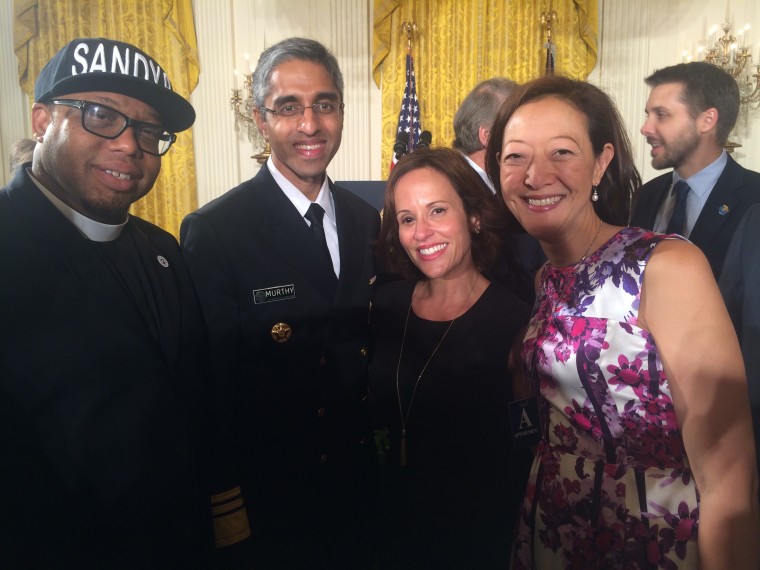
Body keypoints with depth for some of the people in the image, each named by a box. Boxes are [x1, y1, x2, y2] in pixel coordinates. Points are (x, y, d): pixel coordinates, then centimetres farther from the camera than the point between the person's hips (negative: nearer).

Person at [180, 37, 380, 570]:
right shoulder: (213, 231, -17)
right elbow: (212, 379, -15)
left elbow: (374, 343, 4)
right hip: (272, 487, -5)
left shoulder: (367, 220, -1)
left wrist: (378, 442, 0)